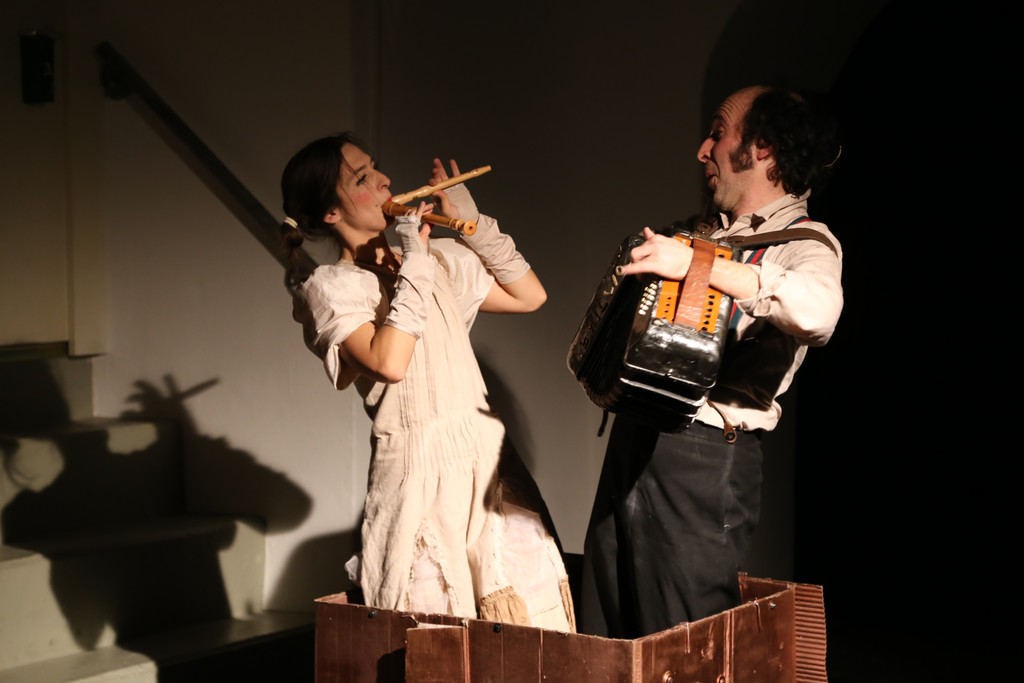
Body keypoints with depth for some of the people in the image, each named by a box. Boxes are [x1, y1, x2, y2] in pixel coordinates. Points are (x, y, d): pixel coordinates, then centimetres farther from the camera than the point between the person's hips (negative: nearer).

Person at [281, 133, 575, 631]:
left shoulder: (435, 258, 14)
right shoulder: (329, 287, -3)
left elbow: (529, 295, 18)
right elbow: (389, 362, -20)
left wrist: (472, 223, 12)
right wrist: (413, 265, -14)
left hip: (485, 456, 6)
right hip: (417, 472, -5)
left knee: (531, 612, 0)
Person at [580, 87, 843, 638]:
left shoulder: (803, 241, -8)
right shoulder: (709, 230, 18)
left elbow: (817, 311, -33)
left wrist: (698, 265, -34)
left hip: (703, 462, -8)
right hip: (634, 444, 8)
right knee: (604, 638, 12)